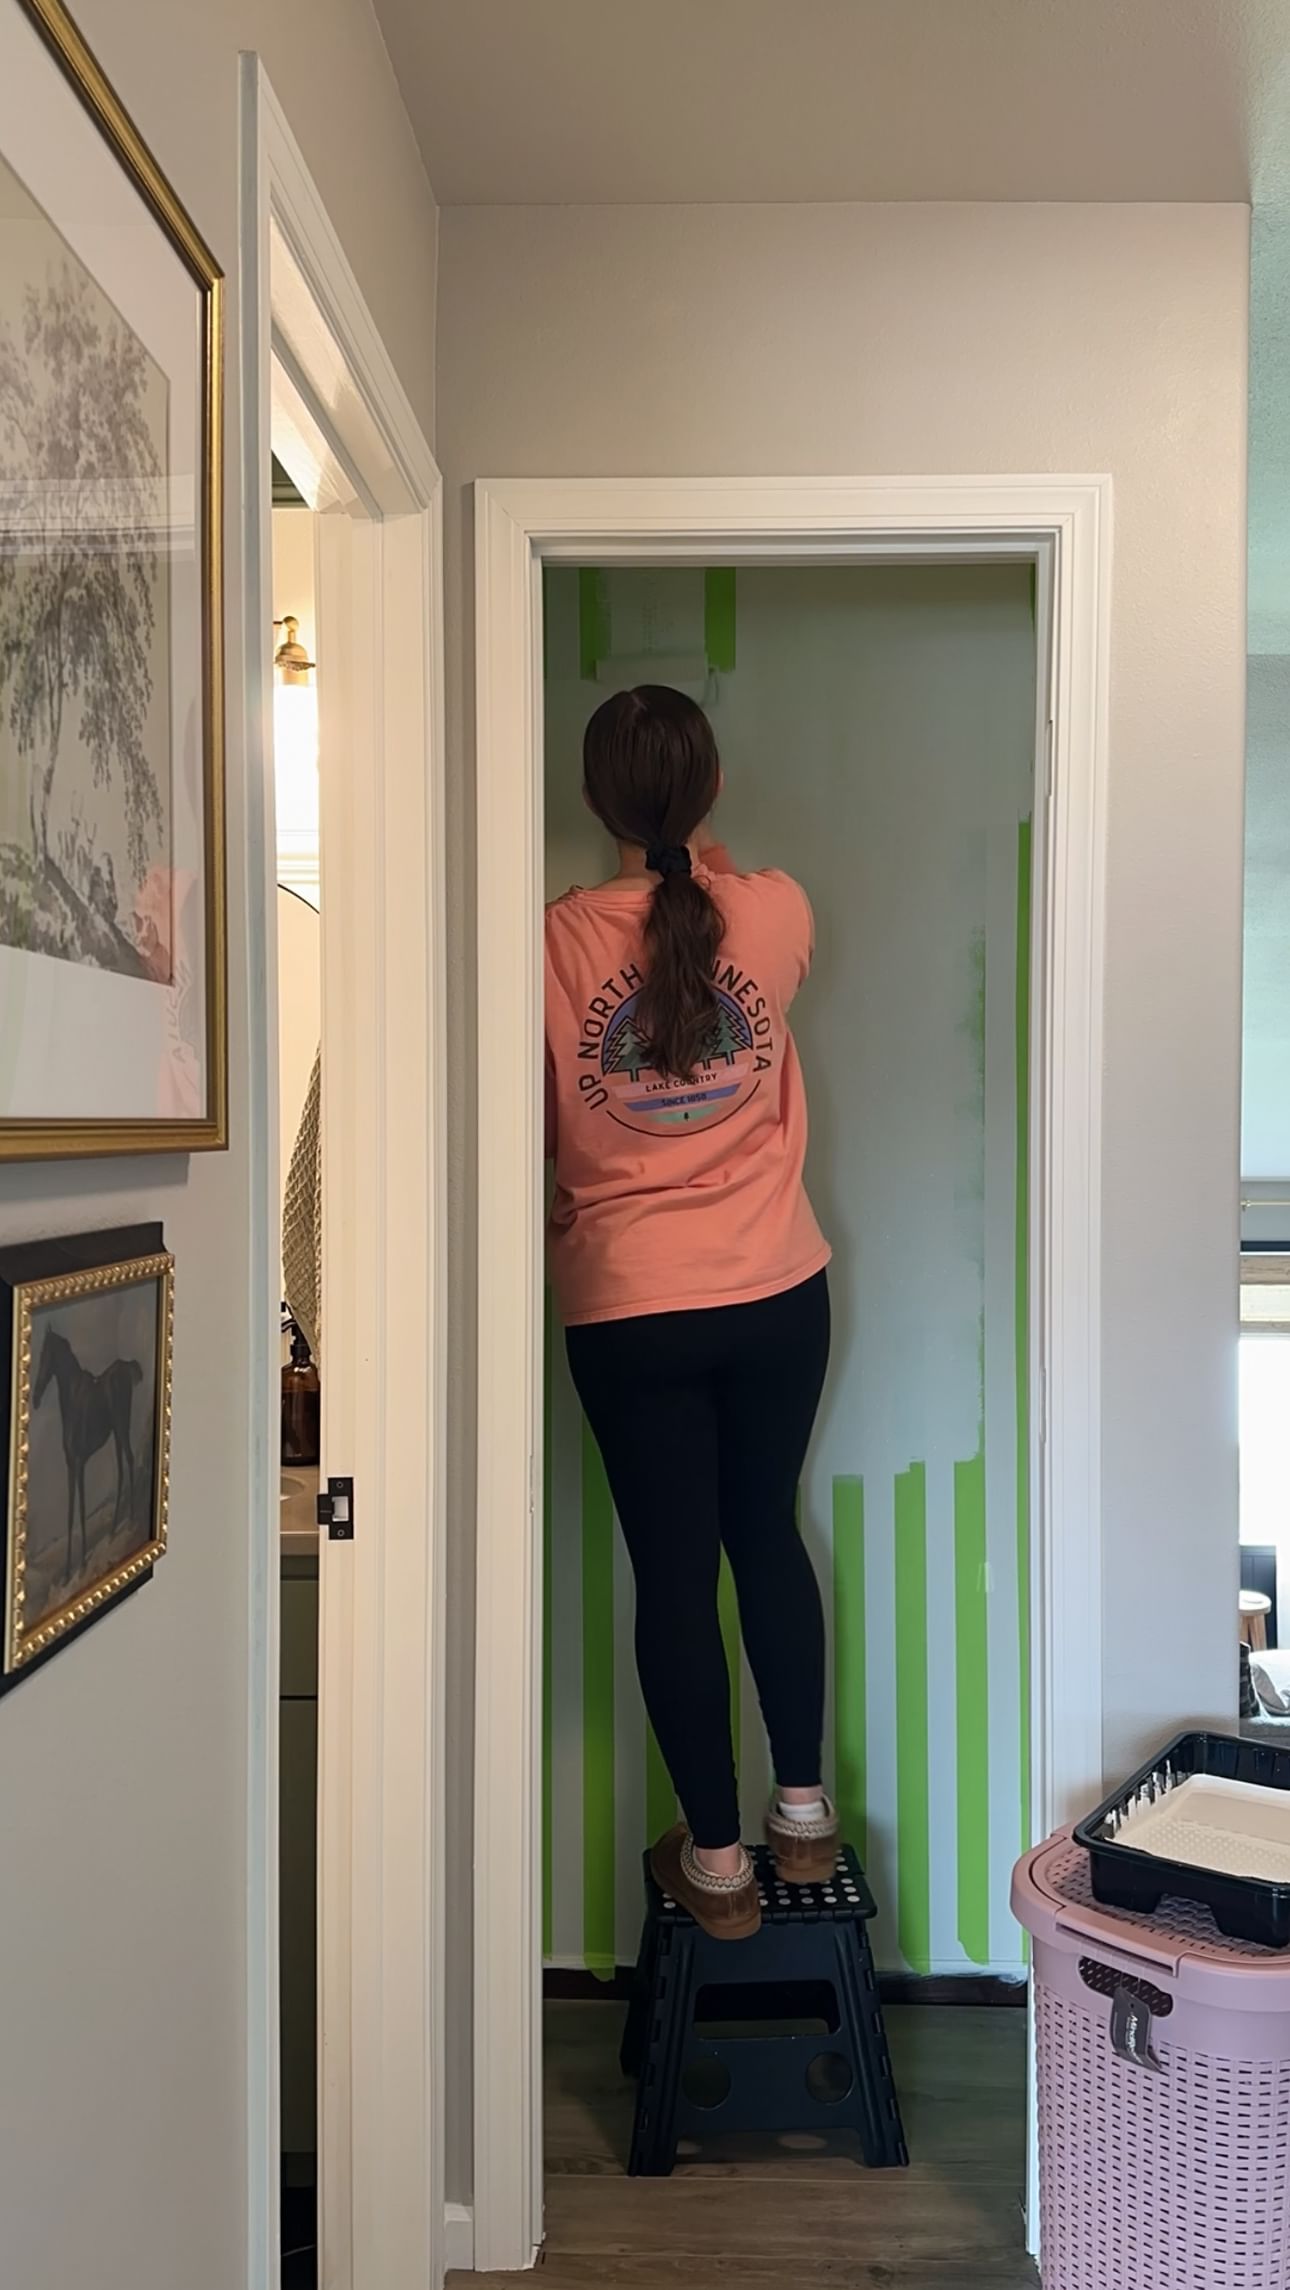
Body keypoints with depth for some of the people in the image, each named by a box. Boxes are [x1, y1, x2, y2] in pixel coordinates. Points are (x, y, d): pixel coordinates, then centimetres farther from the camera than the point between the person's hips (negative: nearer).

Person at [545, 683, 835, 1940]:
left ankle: (716, 1857, 23)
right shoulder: (776, 911, -8)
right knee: (768, 1534, 21)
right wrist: (695, 844, 30)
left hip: (628, 1312, -2)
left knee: (673, 1571, 10)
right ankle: (803, 1808, 33)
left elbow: (531, 1131, -2)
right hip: (778, 1295, 3)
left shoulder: (557, 939, -13)